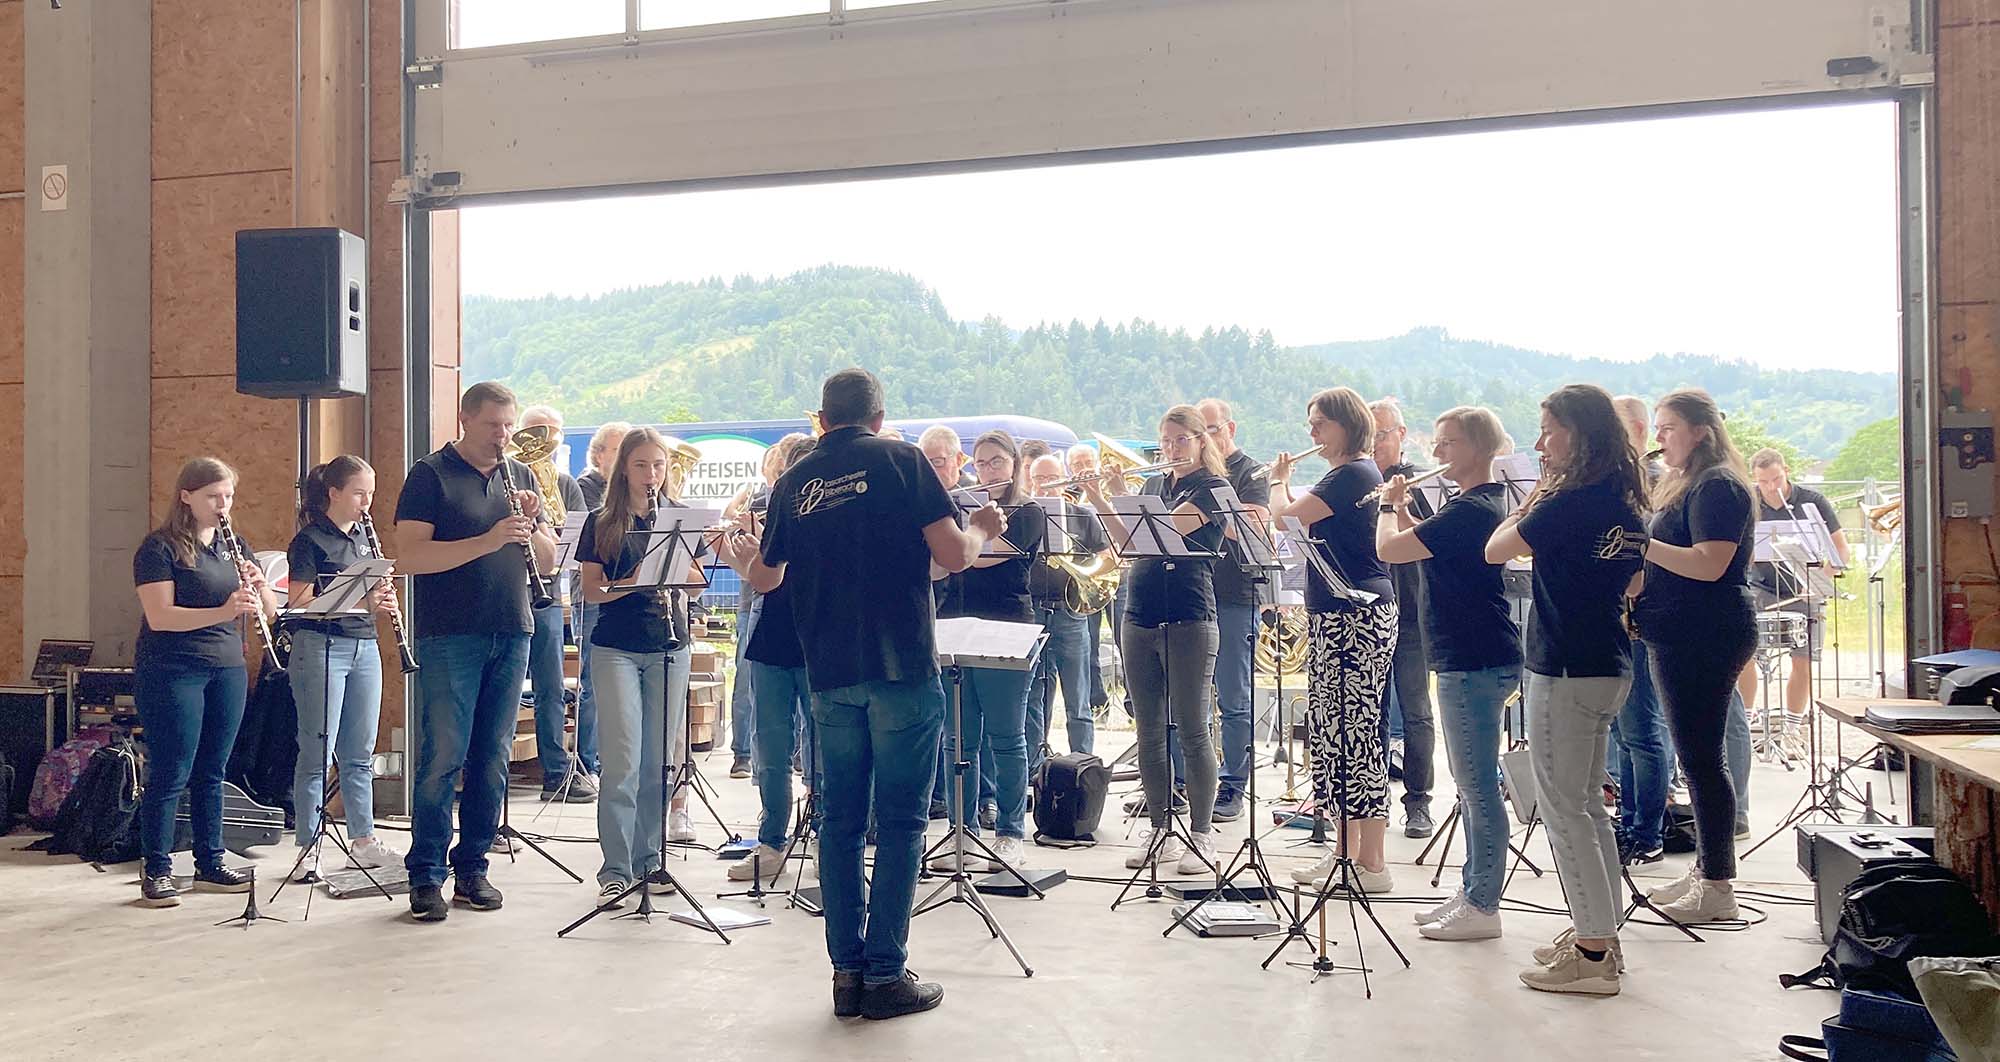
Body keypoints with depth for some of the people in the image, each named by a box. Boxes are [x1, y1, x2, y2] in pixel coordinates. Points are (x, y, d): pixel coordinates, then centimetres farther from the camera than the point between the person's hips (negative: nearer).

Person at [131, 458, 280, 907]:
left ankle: (210, 865, 19)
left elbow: (270, 611, 8)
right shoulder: (159, 548, -6)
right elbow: (159, 616, -17)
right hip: (172, 671, -5)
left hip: (227, 669, 6)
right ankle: (156, 872, 7)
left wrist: (258, 586, -14)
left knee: (211, 773, 11)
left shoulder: (234, 546, 12)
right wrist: (222, 611, -29)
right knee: (170, 775, -2)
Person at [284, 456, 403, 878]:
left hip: (364, 646, 7)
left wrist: (383, 598, 0)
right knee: (317, 753, -3)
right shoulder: (309, 541, -7)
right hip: (320, 648, -7)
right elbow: (299, 603, -13)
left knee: (361, 753, 12)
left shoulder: (361, 535, 14)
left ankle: (363, 842, 20)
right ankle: (309, 851, 4)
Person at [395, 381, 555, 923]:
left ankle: (472, 867, 18)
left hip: (511, 635, 5)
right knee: (442, 757, -4)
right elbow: (409, 557, -13)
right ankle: (426, 875, 5)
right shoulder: (430, 475, -1)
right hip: (448, 637, -5)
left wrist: (531, 524, -8)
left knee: (492, 758, 8)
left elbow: (548, 560, 12)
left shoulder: (520, 476, 14)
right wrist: (489, 539, -21)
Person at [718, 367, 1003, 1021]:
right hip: (902, 670, -4)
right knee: (900, 822, 2)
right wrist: (982, 530, 13)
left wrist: (739, 554, 43)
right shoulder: (899, 459, -2)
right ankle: (886, 974, 4)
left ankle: (847, 971, 15)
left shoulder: (794, 481, 10)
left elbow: (765, 578, 20)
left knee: (841, 820, 12)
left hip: (829, 674, 4)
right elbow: (953, 556, -10)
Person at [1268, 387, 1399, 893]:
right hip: (1333, 615, 11)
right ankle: (1348, 849, 19)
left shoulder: (1353, 474, -13)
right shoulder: (1349, 473, 18)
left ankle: (1373, 863, -4)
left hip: (1359, 615, -11)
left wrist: (1279, 478, 0)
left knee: (1359, 728, -8)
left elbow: (1288, 513, -20)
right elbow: (1306, 520, 25)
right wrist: (1286, 481, 15)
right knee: (1329, 725, 12)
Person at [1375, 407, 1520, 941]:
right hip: (1468, 657, 11)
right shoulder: (1485, 503, 13)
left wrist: (1390, 504, -3)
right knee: (1471, 783, 16)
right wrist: (1403, 507, 13)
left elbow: (1390, 548, -21)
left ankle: (1483, 907, 3)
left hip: (1475, 661, -11)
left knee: (1477, 785, -4)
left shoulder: (1469, 509, -19)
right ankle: (1472, 892, 25)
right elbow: (1424, 543, 24)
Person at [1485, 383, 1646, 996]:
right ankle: (1600, 934, 27)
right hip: (1609, 666, 9)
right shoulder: (1624, 501, 8)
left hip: (1564, 670, -9)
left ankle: (1592, 956, 3)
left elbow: (1495, 550, -11)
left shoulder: (1570, 502, -19)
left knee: (1562, 807, -1)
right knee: (1587, 803, 18)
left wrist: (1537, 494, -1)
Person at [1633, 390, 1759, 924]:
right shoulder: (1685, 485, 19)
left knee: (1700, 756, -7)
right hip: (1682, 638, 11)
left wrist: (1641, 542, -24)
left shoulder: (1718, 486, -13)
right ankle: (1704, 867, 23)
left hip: (1706, 638, -11)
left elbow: (1709, 564, -25)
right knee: (1696, 755, 14)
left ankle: (1718, 889, -1)